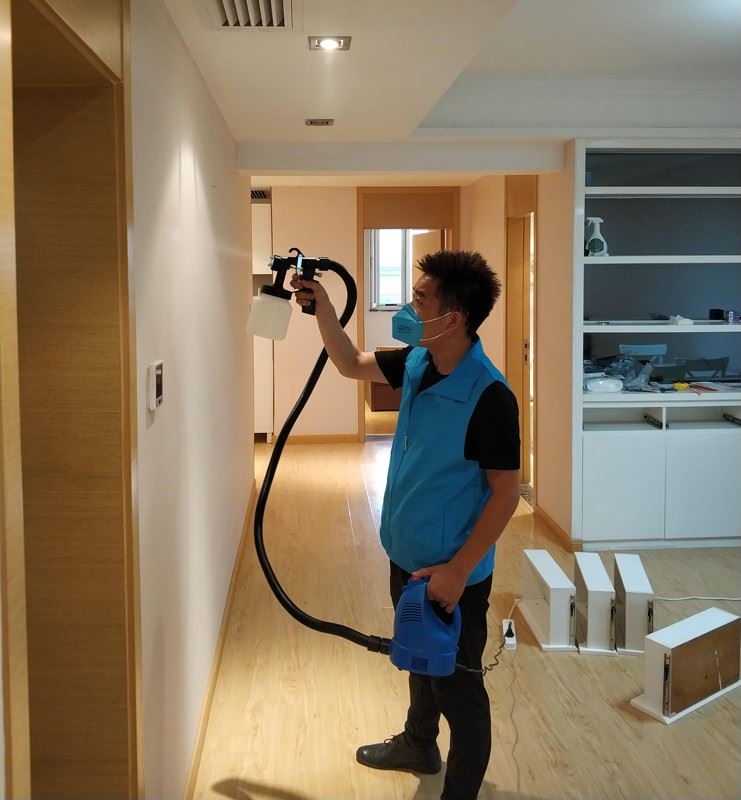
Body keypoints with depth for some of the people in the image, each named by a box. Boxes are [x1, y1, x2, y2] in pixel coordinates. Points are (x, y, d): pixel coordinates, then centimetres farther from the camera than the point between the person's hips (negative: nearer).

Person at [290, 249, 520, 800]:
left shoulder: (489, 396, -27)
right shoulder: (417, 362, -4)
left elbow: (506, 493, -22)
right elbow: (352, 365, 15)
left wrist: (457, 570, -23)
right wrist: (322, 307, 1)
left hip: (453, 573, -8)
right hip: (407, 557, 8)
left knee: (458, 688, 10)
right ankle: (418, 746, 53)